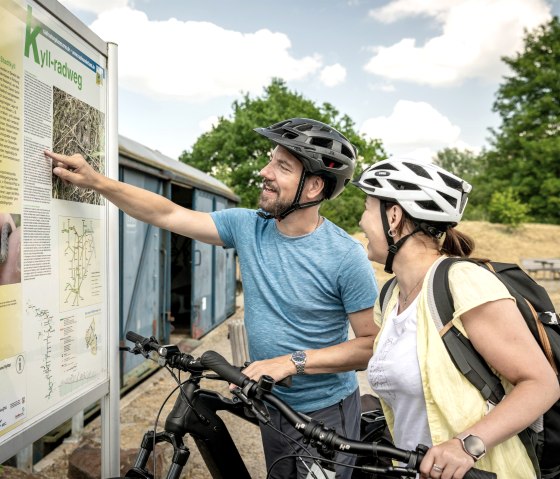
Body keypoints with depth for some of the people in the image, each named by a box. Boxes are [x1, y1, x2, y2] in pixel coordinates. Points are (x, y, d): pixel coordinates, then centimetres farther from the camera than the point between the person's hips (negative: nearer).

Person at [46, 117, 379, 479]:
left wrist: (293, 362, -26)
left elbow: (373, 343, -17)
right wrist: (95, 180, -4)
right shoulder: (247, 227, -8)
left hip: (326, 413, -4)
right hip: (272, 406, 5)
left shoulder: (346, 256, -22)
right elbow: (169, 215, -2)